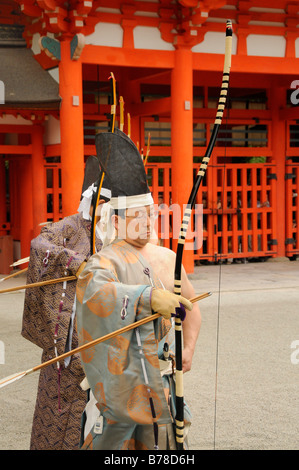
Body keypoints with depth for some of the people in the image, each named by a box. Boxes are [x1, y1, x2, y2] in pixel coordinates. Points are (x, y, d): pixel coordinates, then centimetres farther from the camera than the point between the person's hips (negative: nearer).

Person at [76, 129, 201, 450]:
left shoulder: (167, 258, 9)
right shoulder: (107, 261, -12)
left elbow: (190, 306, 23)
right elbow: (94, 289, -37)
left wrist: (188, 349, 8)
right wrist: (150, 296, -51)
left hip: (161, 378, 6)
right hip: (119, 380, -6)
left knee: (160, 444, 12)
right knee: (111, 440, 1)